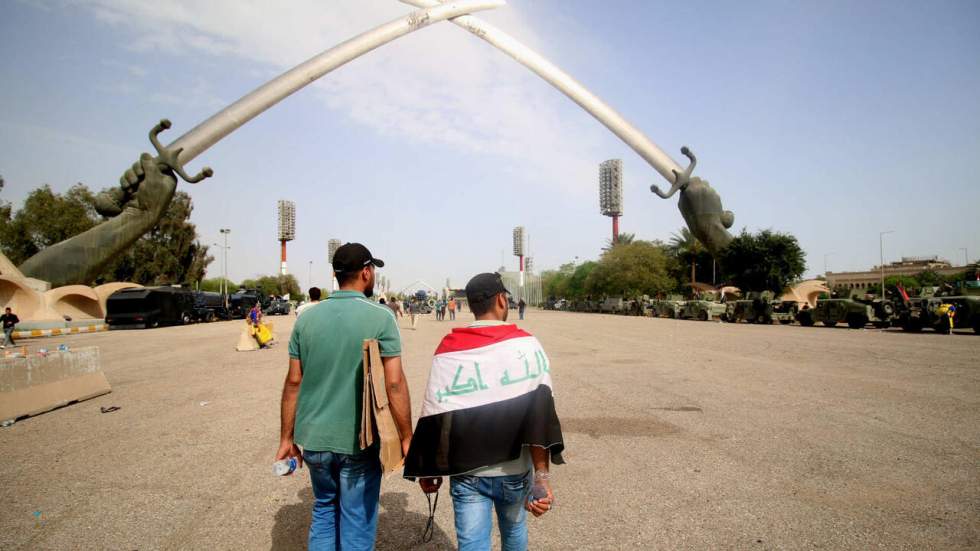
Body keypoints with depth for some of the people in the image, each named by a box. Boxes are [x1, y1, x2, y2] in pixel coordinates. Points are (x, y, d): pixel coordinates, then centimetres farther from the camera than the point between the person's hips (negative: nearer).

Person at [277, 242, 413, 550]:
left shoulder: (307, 318, 1)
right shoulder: (381, 317, -11)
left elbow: (293, 382, 3)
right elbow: (394, 383, -14)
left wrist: (287, 438, 11)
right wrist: (406, 438, -5)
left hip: (314, 438, 4)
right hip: (359, 441, -4)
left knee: (323, 512, 25)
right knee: (356, 526, 13)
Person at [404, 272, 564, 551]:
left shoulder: (449, 350, -7)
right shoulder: (527, 345, -8)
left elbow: (435, 416, -7)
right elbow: (541, 413, -14)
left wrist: (429, 471, 4)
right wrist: (542, 475, -12)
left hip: (466, 472, -1)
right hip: (515, 470, 1)